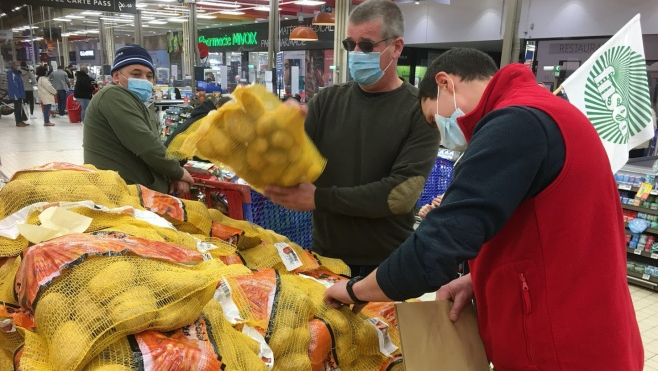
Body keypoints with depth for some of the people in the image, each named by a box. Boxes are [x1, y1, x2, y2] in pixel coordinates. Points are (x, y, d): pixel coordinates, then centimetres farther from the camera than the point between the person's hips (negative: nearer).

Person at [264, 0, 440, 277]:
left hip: (387, 265, -3)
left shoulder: (419, 110, -11)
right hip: (324, 255, 4)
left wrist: (320, 198, -22)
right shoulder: (326, 102, 1)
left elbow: (403, 192, -20)